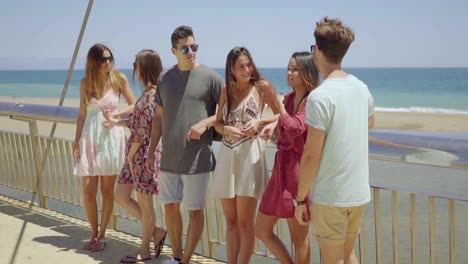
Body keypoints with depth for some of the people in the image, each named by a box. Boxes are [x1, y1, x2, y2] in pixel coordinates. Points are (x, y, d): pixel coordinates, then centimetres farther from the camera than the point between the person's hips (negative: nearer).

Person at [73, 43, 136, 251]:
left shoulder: (119, 79, -2)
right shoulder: (85, 83, 4)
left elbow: (134, 105, 4)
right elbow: (82, 114, 8)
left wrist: (116, 114, -13)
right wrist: (76, 142, 4)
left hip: (111, 136, -1)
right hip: (89, 137, 2)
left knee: (107, 190, 3)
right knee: (88, 190, -2)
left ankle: (101, 235, 17)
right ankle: (94, 234, 19)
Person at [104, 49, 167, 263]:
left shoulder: (152, 94, -17)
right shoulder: (148, 93, 13)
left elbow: (144, 130, -19)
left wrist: (131, 154, -13)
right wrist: (116, 121, 25)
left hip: (145, 153, -10)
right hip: (136, 153, 10)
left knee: (144, 203, 3)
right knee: (121, 197, 12)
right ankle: (156, 232, 23)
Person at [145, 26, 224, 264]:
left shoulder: (210, 77, -6)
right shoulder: (165, 78, 8)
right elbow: (159, 116, 14)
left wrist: (205, 122, -18)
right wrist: (151, 151, 11)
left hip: (197, 159, -5)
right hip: (169, 158, 5)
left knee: (195, 210, 3)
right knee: (170, 207, 13)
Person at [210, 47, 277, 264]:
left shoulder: (261, 86, -1)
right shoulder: (226, 90, 11)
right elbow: (218, 123, 11)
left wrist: (259, 122, -14)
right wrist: (227, 129, -11)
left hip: (249, 154, -5)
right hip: (226, 155, 5)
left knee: (245, 222, -1)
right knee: (231, 221, 12)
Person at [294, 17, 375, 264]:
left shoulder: (319, 96, -19)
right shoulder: (361, 88, 3)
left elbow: (311, 156, -17)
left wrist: (300, 199, -8)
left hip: (329, 197, -6)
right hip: (359, 193, 7)